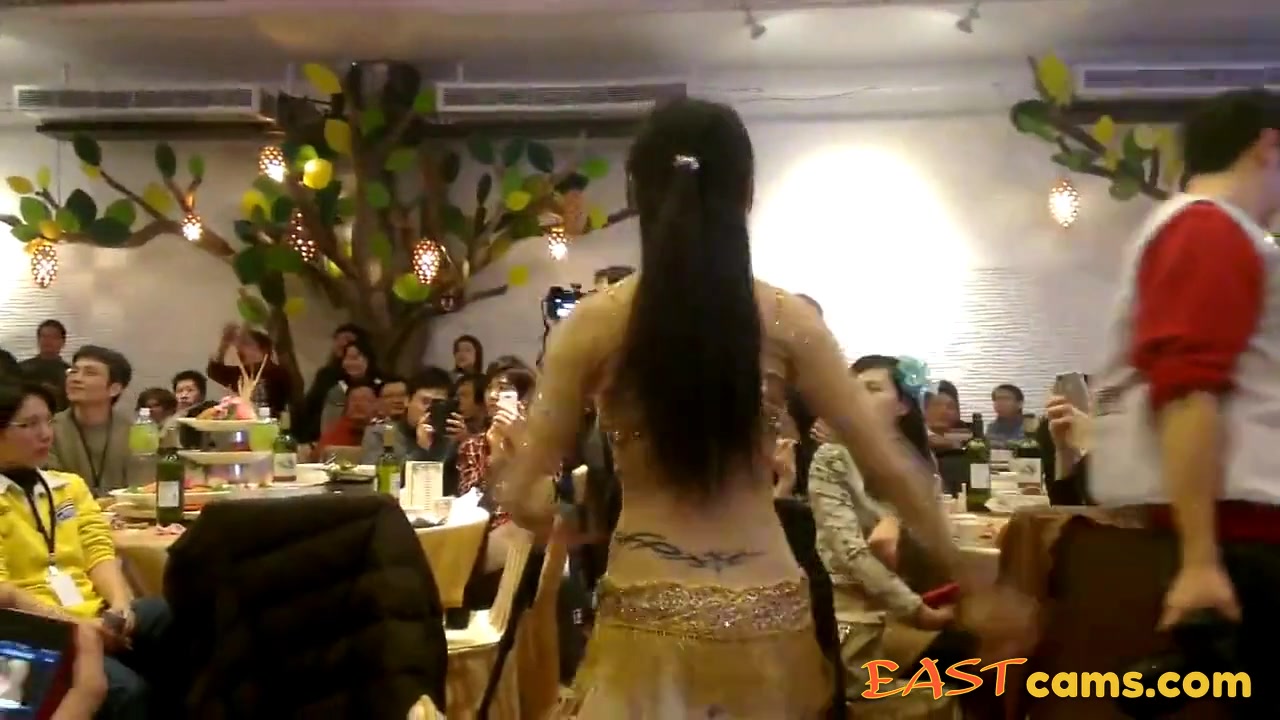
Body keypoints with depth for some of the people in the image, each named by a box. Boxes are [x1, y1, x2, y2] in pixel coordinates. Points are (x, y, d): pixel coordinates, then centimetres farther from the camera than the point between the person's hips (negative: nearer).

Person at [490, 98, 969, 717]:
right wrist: (960, 570, 10)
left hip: (648, 620, -1)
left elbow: (518, 495, -4)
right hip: (765, 619, 2)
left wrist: (560, 525, 18)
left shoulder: (596, 323, -7)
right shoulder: (787, 320, -6)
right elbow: (890, 468, -3)